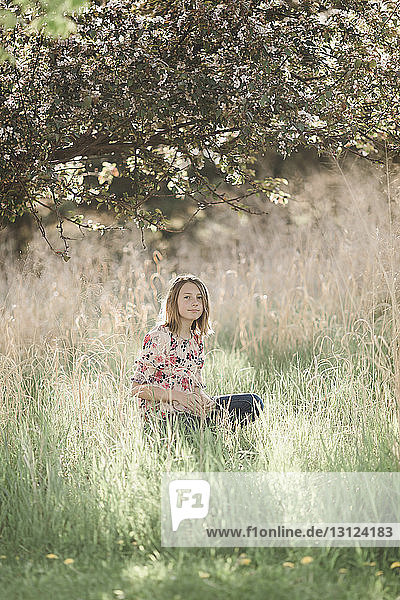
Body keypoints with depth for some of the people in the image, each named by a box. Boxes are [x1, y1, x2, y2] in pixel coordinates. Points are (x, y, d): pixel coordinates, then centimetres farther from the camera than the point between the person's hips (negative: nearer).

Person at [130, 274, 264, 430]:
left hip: (189, 406, 8)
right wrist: (178, 396, -21)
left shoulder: (196, 339, 13)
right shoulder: (158, 337, -11)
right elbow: (137, 388, -12)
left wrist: (201, 397, -7)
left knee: (253, 403, -7)